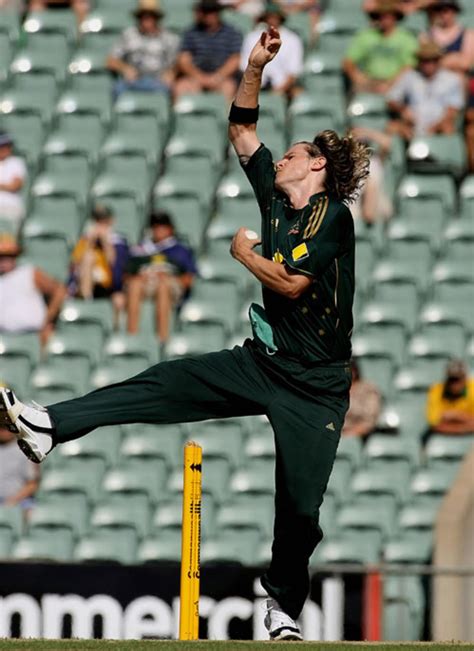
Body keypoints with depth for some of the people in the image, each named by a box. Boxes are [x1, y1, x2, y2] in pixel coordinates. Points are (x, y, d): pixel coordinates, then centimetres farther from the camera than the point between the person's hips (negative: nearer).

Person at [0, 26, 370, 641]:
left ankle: (284, 605, 18)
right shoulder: (277, 198, 8)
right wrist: (256, 67, 1)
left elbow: (291, 283, -22)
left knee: (300, 506, -3)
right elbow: (241, 130, 14)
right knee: (161, 387, -8)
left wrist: (246, 253, -5)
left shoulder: (333, 216, -14)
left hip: (315, 387, -6)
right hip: (261, 363, 6)